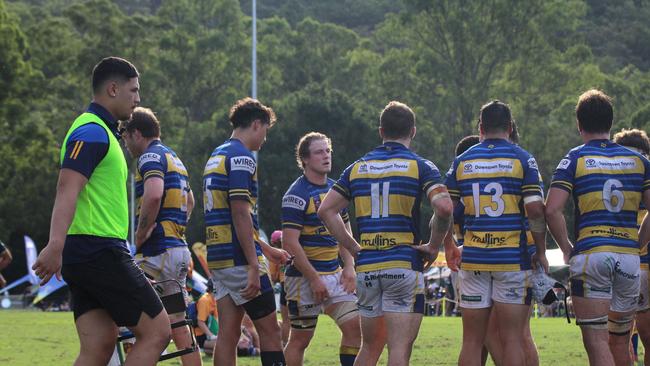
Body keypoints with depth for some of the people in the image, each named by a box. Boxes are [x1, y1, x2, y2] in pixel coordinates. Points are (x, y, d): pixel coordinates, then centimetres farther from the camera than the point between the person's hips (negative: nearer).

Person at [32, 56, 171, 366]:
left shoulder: (100, 131, 22)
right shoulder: (94, 131, -10)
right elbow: (67, 190, -24)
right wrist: (56, 245, -37)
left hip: (84, 257, 10)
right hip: (101, 253, -10)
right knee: (157, 331, -6)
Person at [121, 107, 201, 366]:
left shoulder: (151, 156, -9)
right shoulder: (174, 159, 22)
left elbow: (153, 195, -28)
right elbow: (189, 201, 37)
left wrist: (140, 236, -18)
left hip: (157, 251, -9)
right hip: (179, 249, 9)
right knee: (179, 328, 9)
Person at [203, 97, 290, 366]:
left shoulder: (216, 157, 19)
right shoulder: (241, 157, -11)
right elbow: (241, 214, -20)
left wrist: (267, 250, 31)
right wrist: (253, 266, -21)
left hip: (218, 258, 9)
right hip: (239, 259, -9)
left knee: (228, 334, 5)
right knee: (269, 331, -2)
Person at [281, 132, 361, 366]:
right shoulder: (296, 195, -13)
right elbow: (290, 243, -18)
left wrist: (349, 267, 6)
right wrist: (314, 279, -19)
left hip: (335, 274, 7)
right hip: (305, 276, -7)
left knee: (354, 327, 0)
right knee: (300, 339, -1)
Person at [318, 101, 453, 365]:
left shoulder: (358, 167, 11)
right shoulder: (420, 167, -3)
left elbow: (326, 210, 8)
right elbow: (444, 207, -18)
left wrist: (354, 248, 11)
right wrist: (434, 246, -5)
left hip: (366, 267, 4)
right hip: (404, 264, -4)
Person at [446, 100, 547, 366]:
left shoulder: (462, 161, 6)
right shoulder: (522, 159, -1)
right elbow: (535, 209, -10)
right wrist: (541, 252, 1)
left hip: (473, 258, 2)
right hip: (513, 257, -2)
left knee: (472, 342, 5)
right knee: (512, 341, 0)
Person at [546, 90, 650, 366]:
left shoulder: (575, 159, 0)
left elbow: (552, 210, -11)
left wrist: (567, 249, 1)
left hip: (590, 254, -4)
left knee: (596, 341, -5)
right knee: (620, 342, 16)